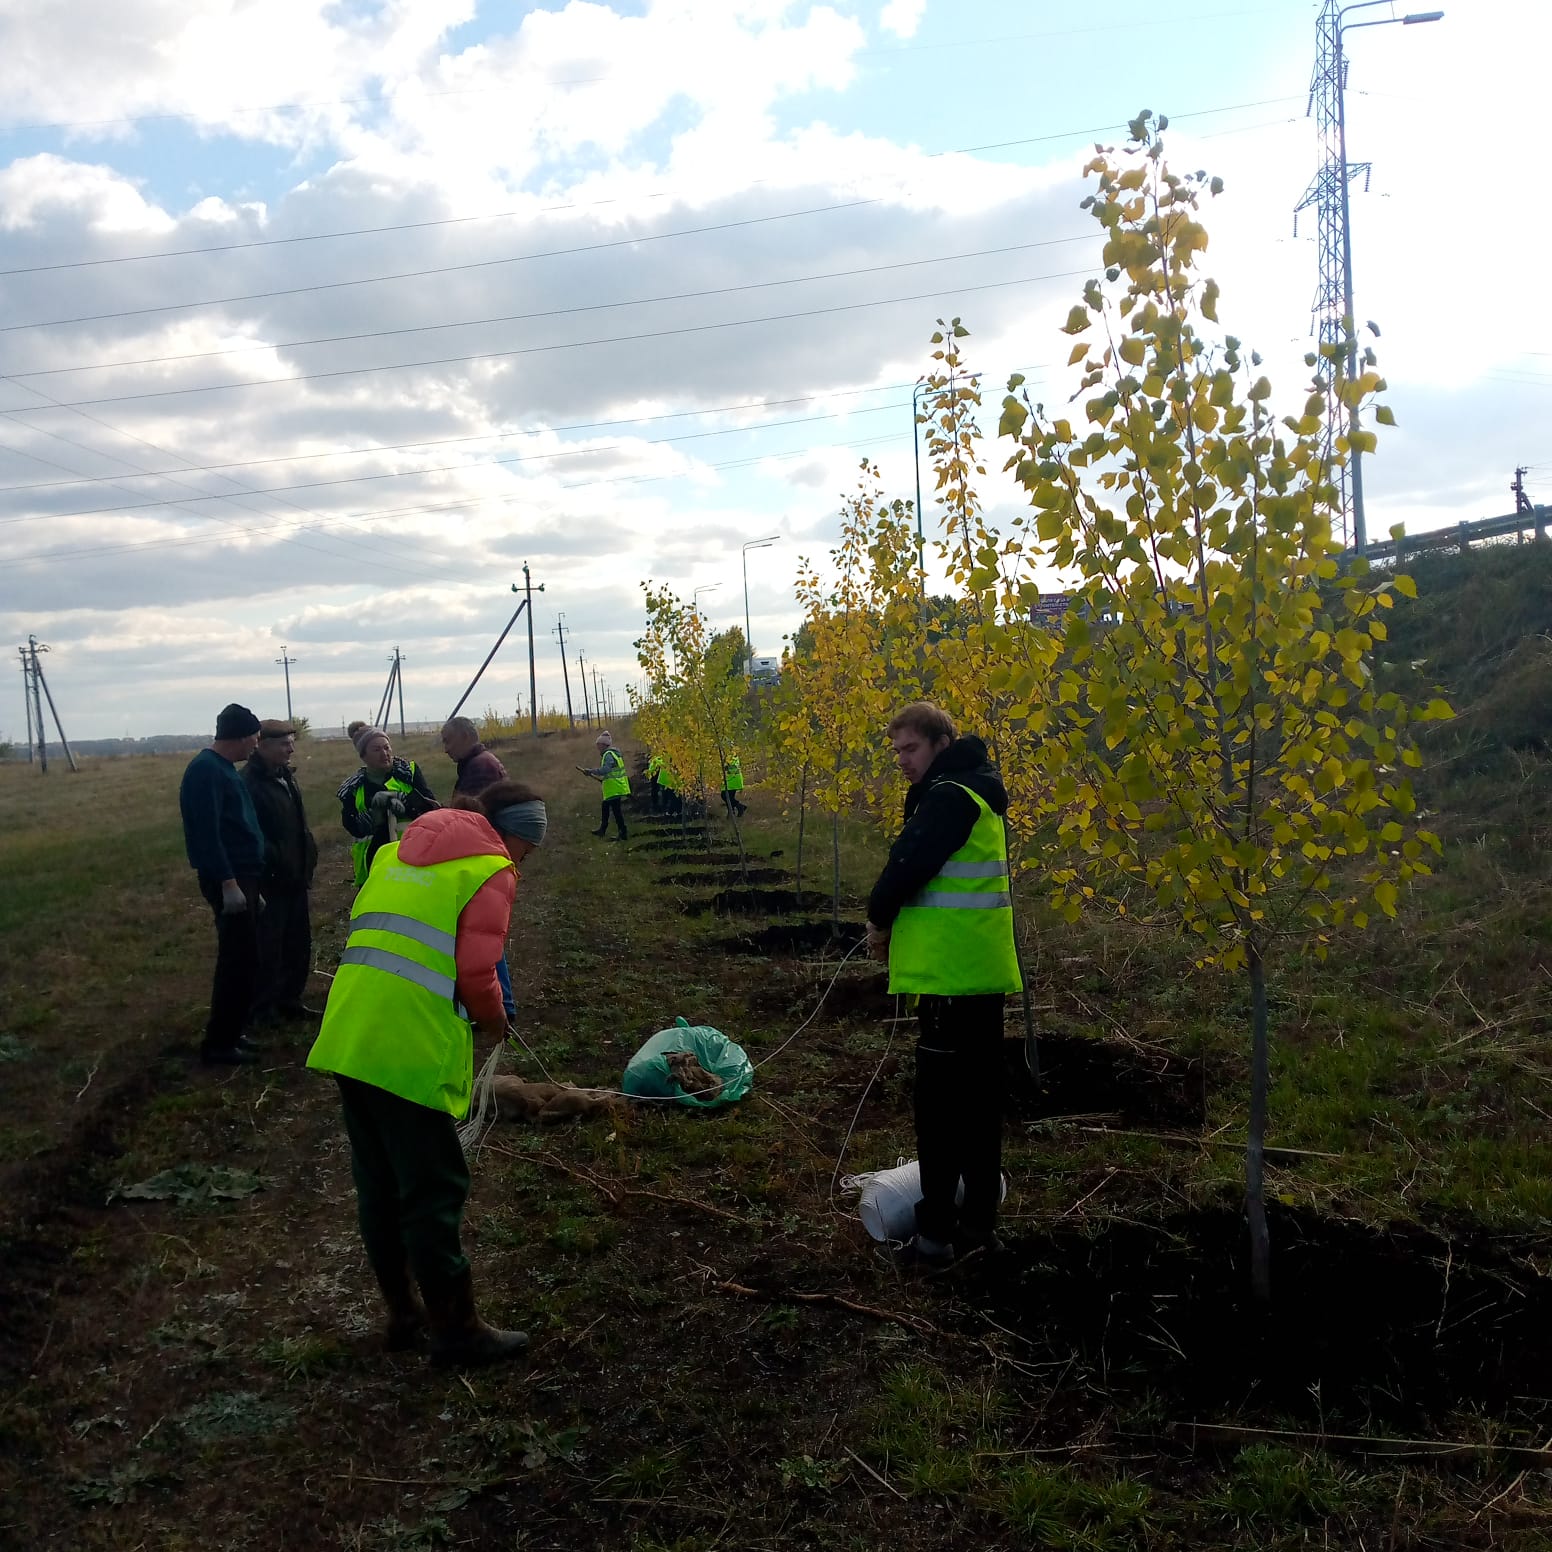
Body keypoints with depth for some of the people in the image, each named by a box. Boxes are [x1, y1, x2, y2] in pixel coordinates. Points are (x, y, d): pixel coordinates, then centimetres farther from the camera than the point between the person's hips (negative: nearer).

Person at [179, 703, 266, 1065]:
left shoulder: (224, 768, 15)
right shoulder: (206, 770, -16)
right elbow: (207, 832, -22)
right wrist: (227, 883, -25)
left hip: (242, 874, 10)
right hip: (228, 878, -10)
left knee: (239, 959, 15)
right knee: (240, 961, -8)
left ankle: (230, 1032, 24)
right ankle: (219, 1043, -1)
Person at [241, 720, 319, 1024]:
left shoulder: (285, 776, 12)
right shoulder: (250, 783, -19)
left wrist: (308, 854, 14)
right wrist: (276, 862, -23)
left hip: (295, 877, 9)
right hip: (269, 881, -9)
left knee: (298, 942, 16)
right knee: (268, 946, -1)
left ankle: (290, 999, 28)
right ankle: (261, 1009, 9)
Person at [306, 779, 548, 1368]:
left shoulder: (400, 851, 19)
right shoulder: (491, 871, -3)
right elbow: (478, 975, -12)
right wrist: (494, 1021, 9)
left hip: (347, 1037, 8)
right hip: (411, 1049, -7)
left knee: (378, 1186, 17)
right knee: (434, 1192, 5)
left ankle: (403, 1313, 31)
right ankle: (457, 1331, 17)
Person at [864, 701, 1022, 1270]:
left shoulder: (950, 795, -14)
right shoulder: (970, 789, 18)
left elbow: (909, 862, -20)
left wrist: (879, 918, -2)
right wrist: (895, 921, 5)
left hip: (952, 971, -10)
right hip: (980, 970, 10)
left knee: (940, 1101, -4)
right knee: (978, 1099, 14)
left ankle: (936, 1233, 3)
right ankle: (979, 1222, 23)